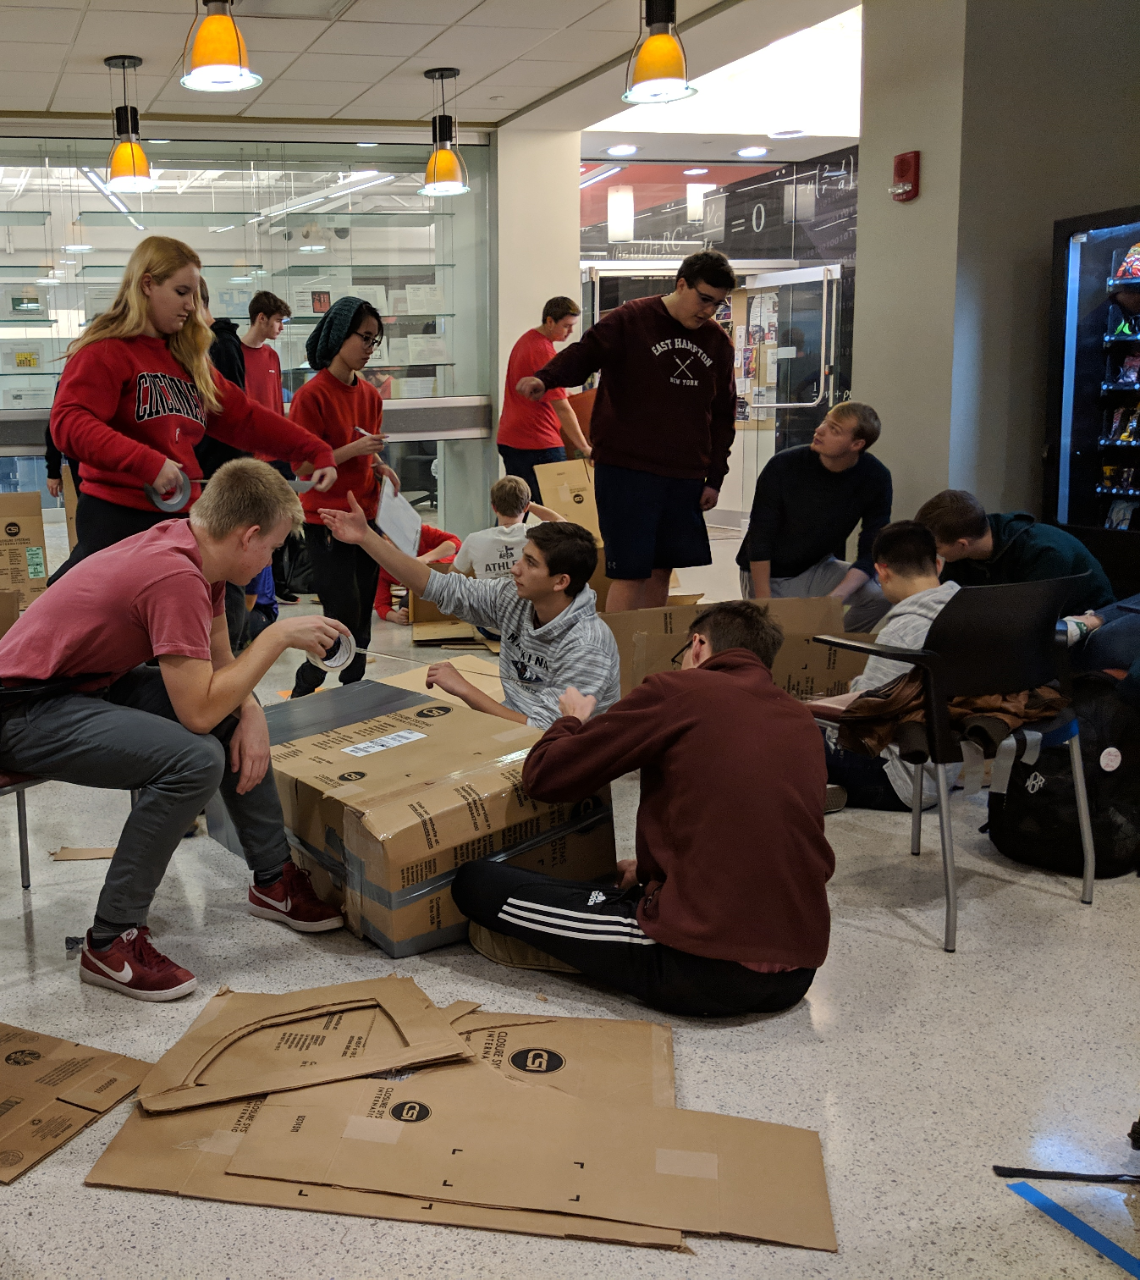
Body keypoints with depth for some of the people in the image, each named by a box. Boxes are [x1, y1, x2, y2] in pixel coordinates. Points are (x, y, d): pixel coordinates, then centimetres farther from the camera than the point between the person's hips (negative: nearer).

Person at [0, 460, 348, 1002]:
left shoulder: (193, 549, 1)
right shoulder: (177, 577, -28)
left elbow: (221, 663, 9)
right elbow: (199, 711, -28)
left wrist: (252, 715, -10)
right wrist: (278, 636, -22)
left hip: (87, 682, 10)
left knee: (238, 717, 9)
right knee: (195, 759, -29)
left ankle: (274, 880, 18)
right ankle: (111, 943, -15)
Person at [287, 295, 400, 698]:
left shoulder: (370, 394, 9)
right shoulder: (312, 394, -12)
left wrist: (380, 467, 1)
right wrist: (355, 449, -22)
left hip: (366, 517, 7)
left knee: (363, 617, 10)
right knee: (344, 616, -9)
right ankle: (302, 693, 7)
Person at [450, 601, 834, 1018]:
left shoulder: (678, 691, -5)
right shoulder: (803, 720, 12)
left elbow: (542, 776, -1)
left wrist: (572, 720, 20)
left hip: (702, 970, -7)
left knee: (474, 882, 0)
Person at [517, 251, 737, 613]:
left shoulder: (718, 342, 13)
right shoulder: (631, 321, -3)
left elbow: (723, 415, 18)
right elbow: (585, 353, -13)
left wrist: (714, 478, 13)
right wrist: (545, 379, -35)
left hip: (685, 477, 5)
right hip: (626, 471, -5)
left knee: (661, 570, 11)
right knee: (630, 573, -7)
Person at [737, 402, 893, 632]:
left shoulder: (876, 478, -15)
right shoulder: (784, 466, -21)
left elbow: (870, 553, -14)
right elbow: (759, 541, -16)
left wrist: (835, 596, -31)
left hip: (817, 569, 2)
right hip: (769, 575, -2)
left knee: (881, 595, -22)